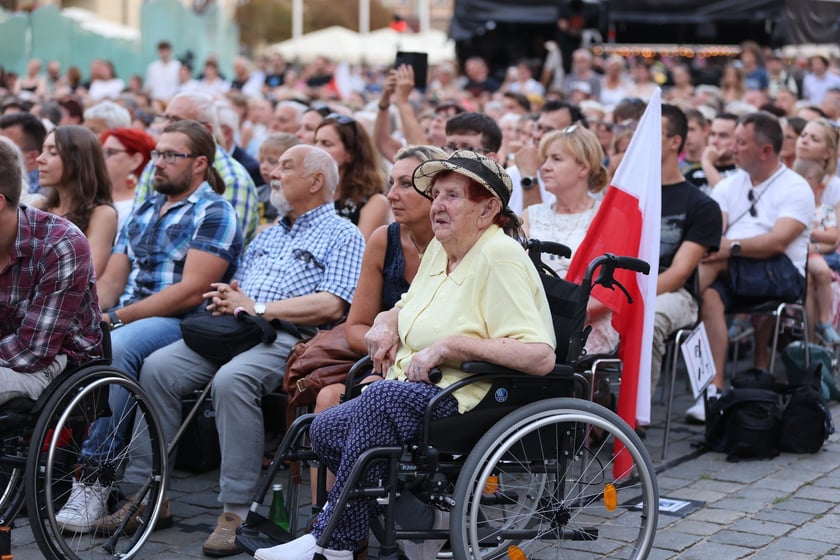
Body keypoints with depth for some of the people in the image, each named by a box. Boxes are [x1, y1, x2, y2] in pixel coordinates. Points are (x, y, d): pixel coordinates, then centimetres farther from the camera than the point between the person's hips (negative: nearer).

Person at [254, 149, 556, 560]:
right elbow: (407, 307, 31)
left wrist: (450, 345, -24)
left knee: (384, 397, -33)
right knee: (325, 430, -10)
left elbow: (540, 357, -25)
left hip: (473, 400, -9)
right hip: (415, 393, 9)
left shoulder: (500, 258, -14)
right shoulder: (440, 248, 13)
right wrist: (388, 322, 7)